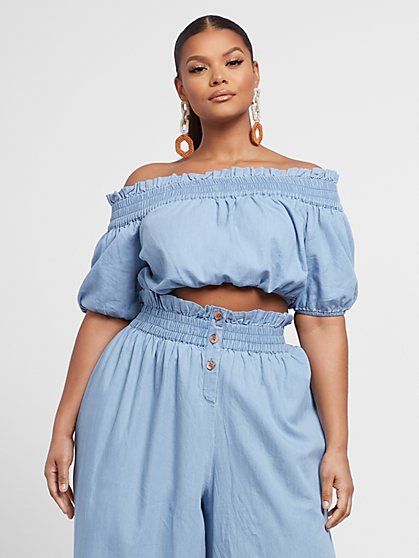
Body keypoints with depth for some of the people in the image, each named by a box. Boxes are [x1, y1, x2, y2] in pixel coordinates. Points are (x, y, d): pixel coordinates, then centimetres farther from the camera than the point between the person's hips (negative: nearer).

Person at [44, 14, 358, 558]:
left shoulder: (303, 184, 5)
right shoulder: (149, 185, 6)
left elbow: (322, 319, 0)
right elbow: (106, 311, 5)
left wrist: (337, 444, -5)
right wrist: (64, 427, 3)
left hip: (262, 404, 0)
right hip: (148, 396, 1)